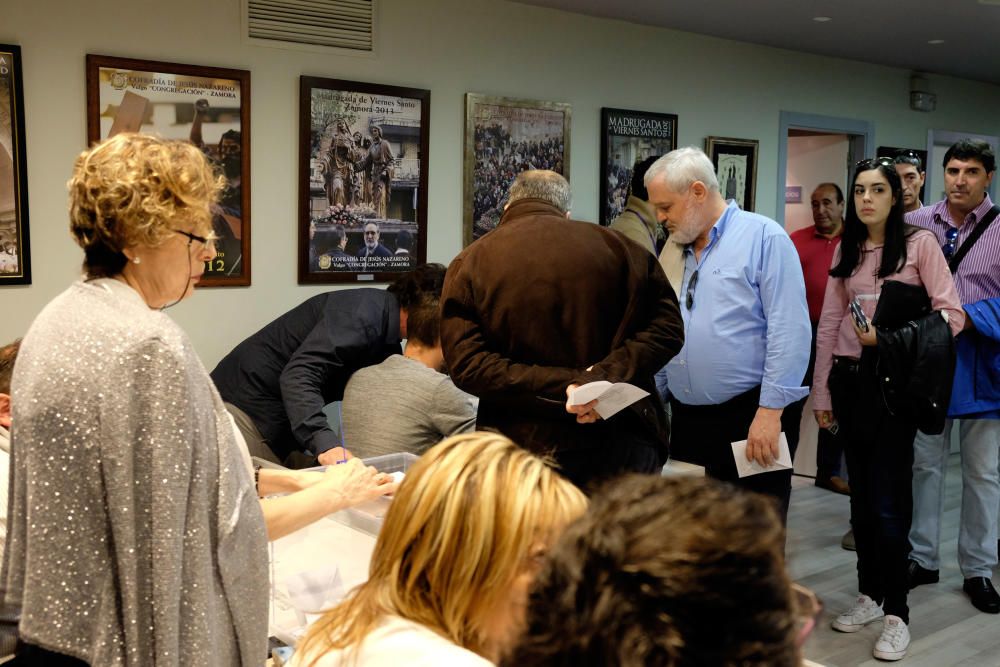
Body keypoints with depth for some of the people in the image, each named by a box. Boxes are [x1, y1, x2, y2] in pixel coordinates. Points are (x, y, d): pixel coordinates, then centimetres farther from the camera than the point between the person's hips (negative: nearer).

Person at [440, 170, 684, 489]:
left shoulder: (468, 264, 2)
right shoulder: (617, 246, 6)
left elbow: (466, 365, -10)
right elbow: (667, 327, 0)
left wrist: (560, 388, -15)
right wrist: (606, 375, -11)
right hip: (619, 445, 1)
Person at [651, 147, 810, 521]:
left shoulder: (764, 238, -8)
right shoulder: (672, 249, 14)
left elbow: (789, 331, -15)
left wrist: (770, 411, -18)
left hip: (749, 419, -6)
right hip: (686, 420, 7)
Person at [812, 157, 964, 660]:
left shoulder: (919, 243, -5)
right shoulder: (846, 249, 9)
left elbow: (951, 315, -11)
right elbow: (829, 324, 8)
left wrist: (889, 340, -19)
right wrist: (821, 393, 6)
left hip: (894, 381, -5)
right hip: (850, 380, 5)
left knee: (888, 499, -4)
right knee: (861, 494, 12)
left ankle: (896, 613, 8)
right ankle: (870, 594, 26)